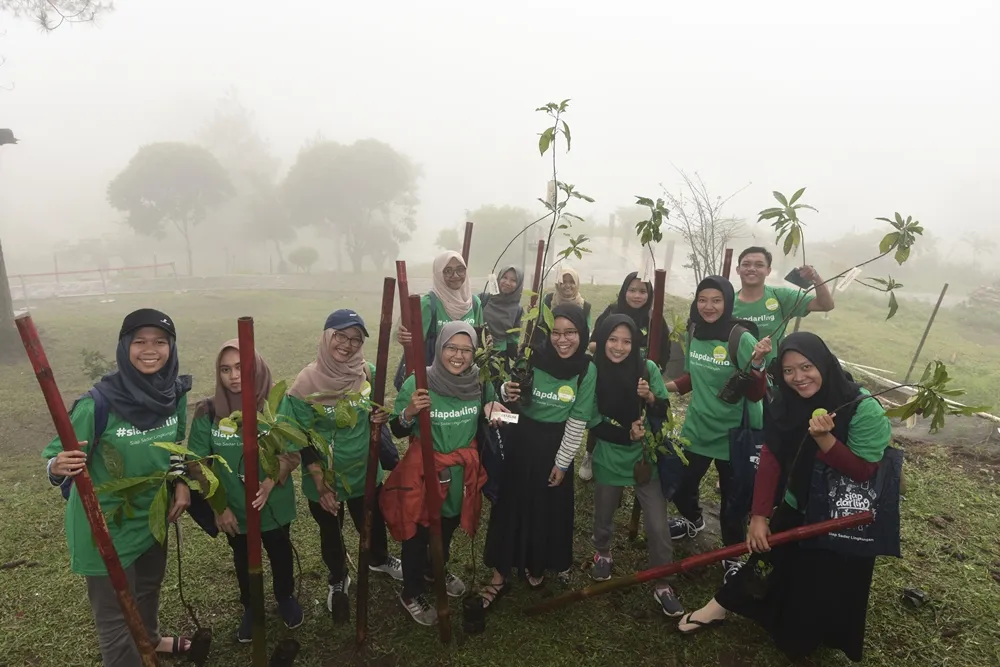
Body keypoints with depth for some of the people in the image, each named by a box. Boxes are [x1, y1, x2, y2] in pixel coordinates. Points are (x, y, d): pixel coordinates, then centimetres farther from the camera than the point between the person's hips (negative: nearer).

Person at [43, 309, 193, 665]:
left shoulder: (174, 392, -10)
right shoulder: (98, 404, -28)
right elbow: (57, 459, -19)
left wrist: (180, 482, -2)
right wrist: (59, 467, -41)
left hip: (152, 512, 6)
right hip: (106, 524, -6)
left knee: (149, 586, 29)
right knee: (115, 614, 9)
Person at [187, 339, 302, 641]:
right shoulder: (208, 412, -14)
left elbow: (292, 452, -12)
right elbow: (199, 464, -8)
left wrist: (270, 483, -28)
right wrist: (218, 507, -11)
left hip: (274, 503, -1)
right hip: (234, 508, 1)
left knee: (280, 553, 21)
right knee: (244, 559, 23)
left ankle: (286, 598, 50)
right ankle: (251, 607, 49)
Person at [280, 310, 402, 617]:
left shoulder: (368, 373, -12)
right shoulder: (307, 382, -21)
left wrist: (379, 418, -18)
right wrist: (319, 483, -17)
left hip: (365, 471, 3)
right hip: (325, 477, -2)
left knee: (373, 522, 24)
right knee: (330, 532, 21)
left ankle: (380, 559, 56)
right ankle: (337, 578, 50)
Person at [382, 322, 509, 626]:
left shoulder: (480, 382, -10)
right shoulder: (417, 383, -21)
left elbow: (487, 414, 9)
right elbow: (398, 431, -13)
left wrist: (493, 411, -14)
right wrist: (409, 412, -33)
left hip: (462, 472, 4)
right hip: (423, 472, -4)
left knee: (447, 528, 27)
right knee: (417, 534, 14)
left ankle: (436, 571, 56)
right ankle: (411, 593, 40)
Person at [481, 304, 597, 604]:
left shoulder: (587, 370, -13)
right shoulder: (533, 356, -15)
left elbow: (577, 421, -8)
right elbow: (510, 393, -2)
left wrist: (562, 462, -5)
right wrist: (506, 392, -26)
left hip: (555, 444, 1)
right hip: (520, 438, 0)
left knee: (550, 509, 14)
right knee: (510, 505, 7)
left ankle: (536, 565, 40)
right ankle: (500, 574, 24)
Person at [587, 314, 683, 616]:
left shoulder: (647, 368, -11)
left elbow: (664, 412, -7)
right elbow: (592, 423, -9)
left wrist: (650, 397, -27)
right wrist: (626, 434, -21)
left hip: (645, 457, 0)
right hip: (609, 459, 0)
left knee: (658, 526, 0)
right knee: (603, 517, 19)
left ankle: (662, 585, 23)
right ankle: (602, 553, 51)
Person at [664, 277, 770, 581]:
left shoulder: (742, 340, -18)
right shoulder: (695, 334, -2)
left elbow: (756, 395, -19)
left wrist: (756, 363, -35)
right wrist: (664, 386, -1)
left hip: (732, 434, -5)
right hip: (696, 428, 5)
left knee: (732, 499, 9)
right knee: (679, 486, 19)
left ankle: (732, 556, 34)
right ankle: (693, 520, 52)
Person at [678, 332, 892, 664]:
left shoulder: (863, 409, -25)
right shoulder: (786, 403, -11)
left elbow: (863, 471, -24)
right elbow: (770, 459, -13)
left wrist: (823, 438, -39)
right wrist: (759, 515, -17)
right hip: (797, 508, 4)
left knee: (830, 592, 11)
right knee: (767, 561, 15)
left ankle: (808, 640, 37)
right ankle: (721, 605, 32)